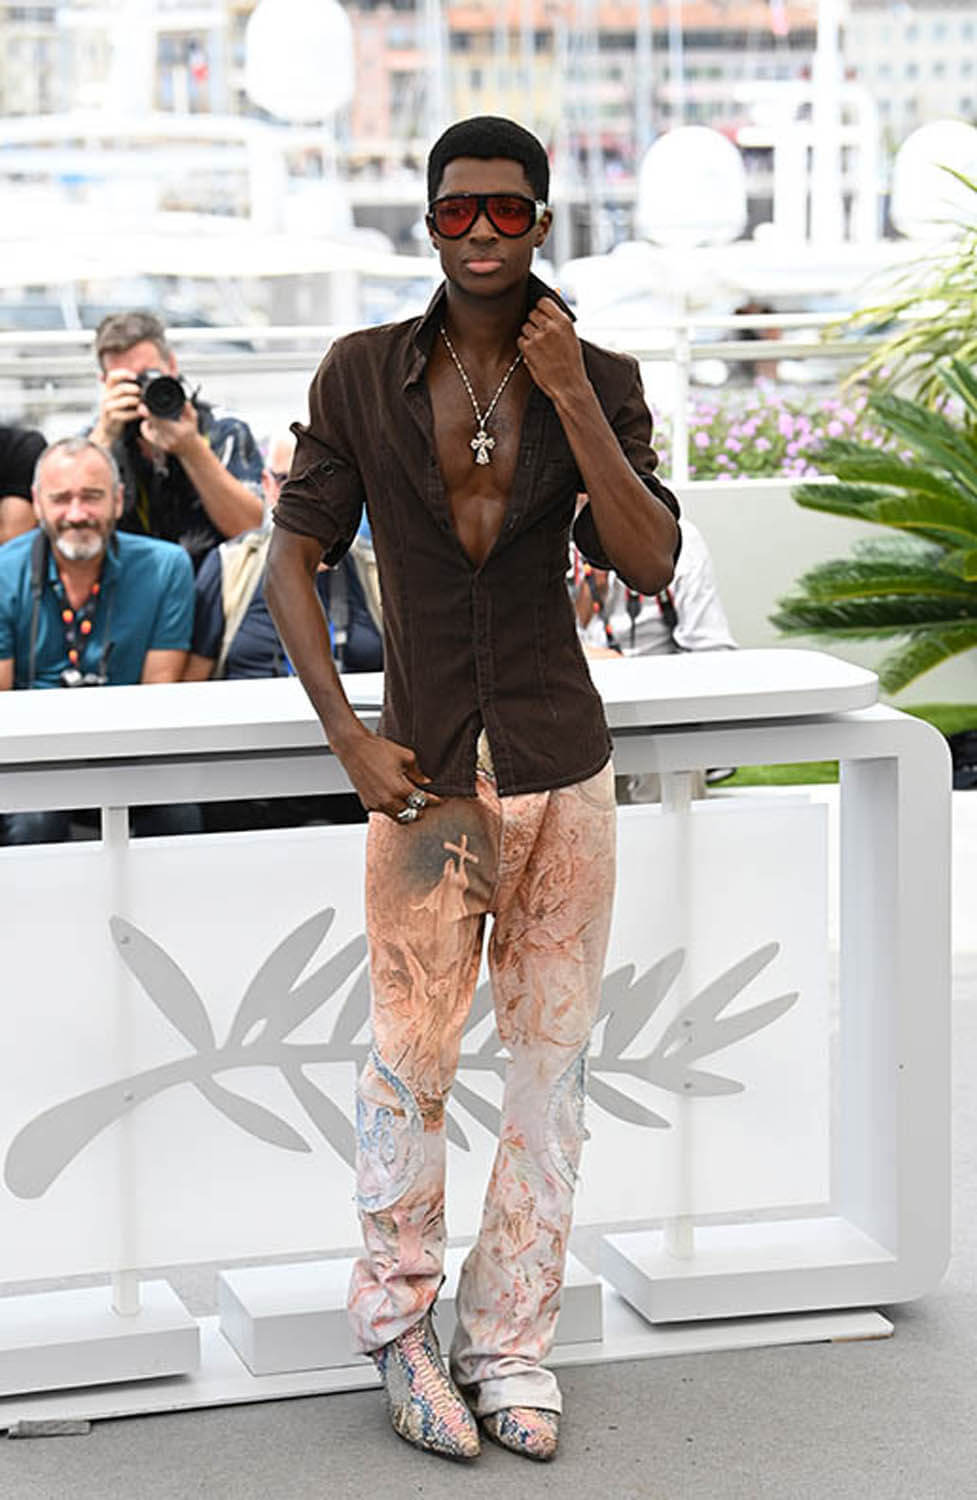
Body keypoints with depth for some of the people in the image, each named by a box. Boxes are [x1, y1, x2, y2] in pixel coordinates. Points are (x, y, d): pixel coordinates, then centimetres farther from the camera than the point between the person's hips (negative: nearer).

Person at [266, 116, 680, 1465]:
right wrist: (348, 737, -6)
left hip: (565, 770, 2)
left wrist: (570, 397, -17)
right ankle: (399, 1326, 21)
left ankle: (510, 1347, 18)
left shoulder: (599, 383, 1)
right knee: (409, 1062, 0)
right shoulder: (362, 377, -2)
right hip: (426, 775, -1)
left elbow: (650, 564, -10)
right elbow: (293, 561, 2)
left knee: (552, 1063, 6)